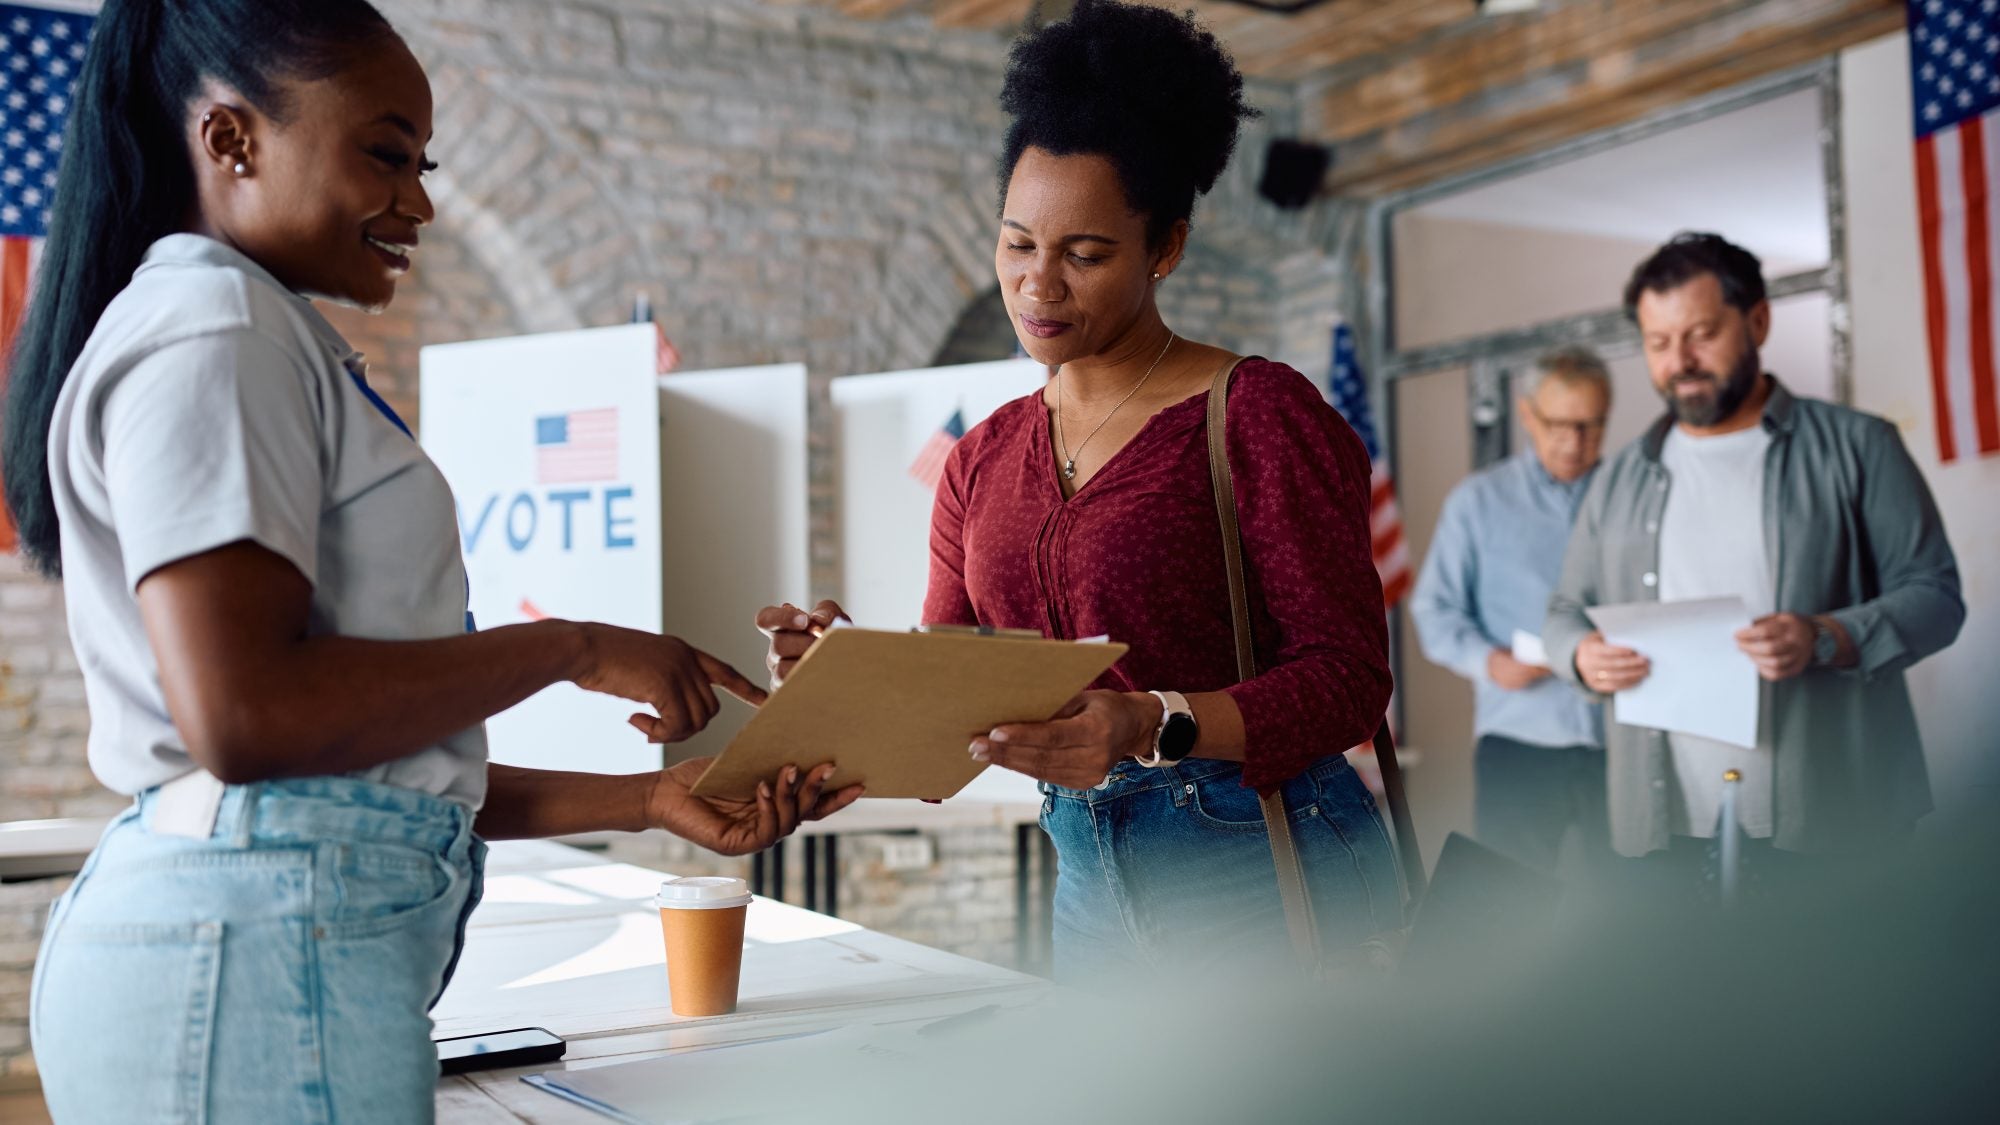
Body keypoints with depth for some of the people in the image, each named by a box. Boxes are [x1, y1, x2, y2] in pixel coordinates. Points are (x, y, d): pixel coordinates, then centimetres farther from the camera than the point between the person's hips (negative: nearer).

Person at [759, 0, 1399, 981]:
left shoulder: (1259, 415, -8)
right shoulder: (984, 459, 11)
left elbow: (1348, 675, -13)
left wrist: (1151, 726, -29)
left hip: (1269, 876, -5)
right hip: (1092, 890, 5)